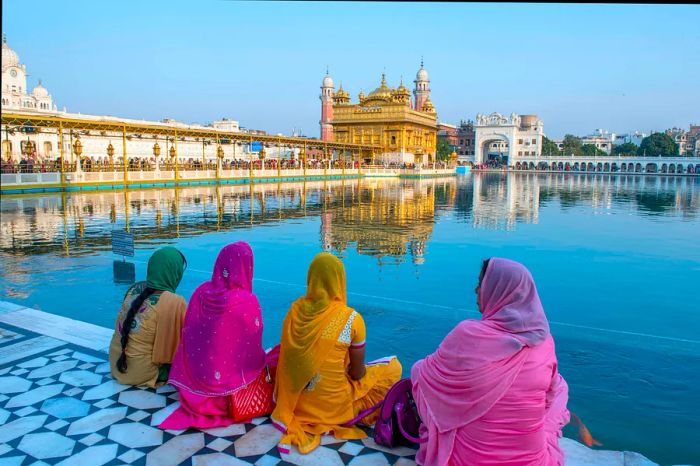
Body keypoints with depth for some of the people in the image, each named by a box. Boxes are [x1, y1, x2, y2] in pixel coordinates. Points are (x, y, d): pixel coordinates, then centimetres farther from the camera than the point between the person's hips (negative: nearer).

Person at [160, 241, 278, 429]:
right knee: (273, 363, 20)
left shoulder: (201, 292, -8)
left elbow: (187, 336, 2)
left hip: (195, 377, 5)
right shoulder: (248, 302, -21)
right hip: (230, 385, -5)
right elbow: (253, 353, -9)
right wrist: (266, 360, 13)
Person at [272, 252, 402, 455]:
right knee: (393, 366, 10)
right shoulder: (351, 318, -19)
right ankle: (345, 416, 6)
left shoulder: (296, 308, -8)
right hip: (333, 406, -5)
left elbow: (289, 357, 7)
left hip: (294, 402, 5)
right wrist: (355, 370, 16)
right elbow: (357, 373, -9)